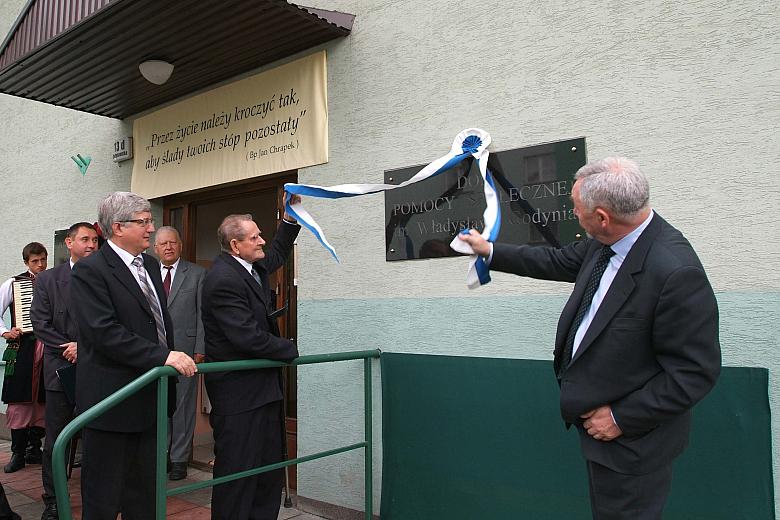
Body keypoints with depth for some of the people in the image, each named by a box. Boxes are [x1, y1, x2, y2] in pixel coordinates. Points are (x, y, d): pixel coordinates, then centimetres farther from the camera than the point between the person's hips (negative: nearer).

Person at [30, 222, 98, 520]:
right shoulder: (48, 279, 6)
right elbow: (40, 323, 1)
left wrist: (84, 347, -10)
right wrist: (68, 349, -8)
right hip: (61, 369, 0)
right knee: (56, 441, 6)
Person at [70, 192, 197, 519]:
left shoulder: (150, 265, 12)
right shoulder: (89, 271, -13)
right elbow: (104, 332, -23)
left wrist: (173, 356, 10)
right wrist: (163, 357, -26)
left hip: (150, 400, 8)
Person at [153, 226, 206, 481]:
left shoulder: (197, 274, 3)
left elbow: (202, 314, 0)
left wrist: (200, 349, -7)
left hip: (185, 348, -2)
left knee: (182, 405, 3)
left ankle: (179, 459, 12)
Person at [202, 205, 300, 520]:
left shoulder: (253, 267, 7)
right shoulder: (223, 279, -21)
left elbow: (277, 254, 30)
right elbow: (248, 337, -26)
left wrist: (290, 217, 17)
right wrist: (290, 350, -11)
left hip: (264, 387, 10)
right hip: (238, 391, -10)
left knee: (270, 468, 17)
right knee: (237, 470, 1)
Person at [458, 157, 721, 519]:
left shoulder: (676, 272, -30)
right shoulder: (603, 244, -4)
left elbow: (694, 373, -24)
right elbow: (558, 262, 16)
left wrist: (621, 418, -19)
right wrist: (490, 251, 22)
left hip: (631, 440, -8)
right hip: (597, 422, 8)